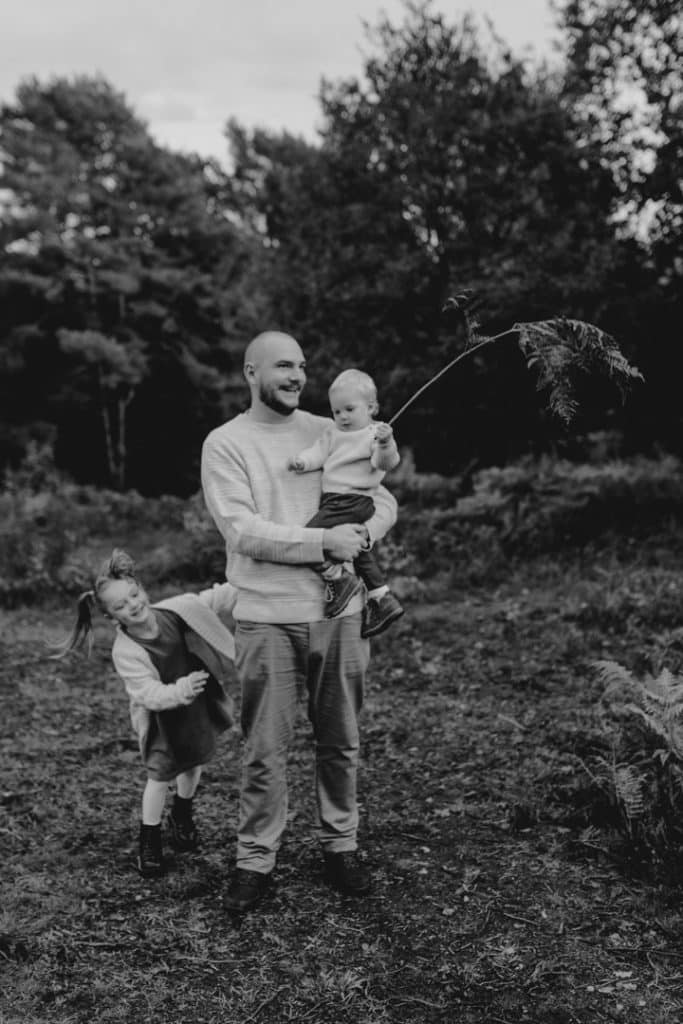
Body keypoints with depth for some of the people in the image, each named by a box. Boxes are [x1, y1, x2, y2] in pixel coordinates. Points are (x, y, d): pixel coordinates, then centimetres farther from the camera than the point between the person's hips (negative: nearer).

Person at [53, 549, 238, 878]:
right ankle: (148, 841, 18)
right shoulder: (125, 652, -29)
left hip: (197, 705, 4)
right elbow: (151, 695, -34)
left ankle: (182, 816, 46)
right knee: (161, 774, -4)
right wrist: (181, 691, -52)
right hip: (162, 717, -4)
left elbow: (216, 599, -8)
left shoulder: (176, 608, -21)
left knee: (193, 764, 18)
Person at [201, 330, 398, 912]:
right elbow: (242, 532, -13)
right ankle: (256, 860, 19)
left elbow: (383, 502, 6)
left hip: (338, 612, 3)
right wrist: (324, 542, -19)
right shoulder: (225, 444, -3)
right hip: (266, 619, -3)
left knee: (341, 743, 13)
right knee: (265, 750, 4)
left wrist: (361, 535, -16)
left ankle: (341, 846, 29)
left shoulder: (330, 434, 8)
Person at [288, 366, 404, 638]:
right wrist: (303, 460, -14)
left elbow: (387, 463, -21)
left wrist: (386, 444, -41)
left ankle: (338, 578, -4)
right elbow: (319, 451, 7)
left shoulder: (374, 435, -8)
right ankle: (382, 600, 32)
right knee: (358, 550, 21)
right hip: (334, 501, 10)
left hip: (352, 502, -9)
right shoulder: (333, 432, 15)